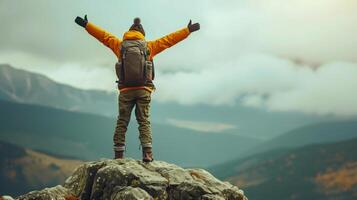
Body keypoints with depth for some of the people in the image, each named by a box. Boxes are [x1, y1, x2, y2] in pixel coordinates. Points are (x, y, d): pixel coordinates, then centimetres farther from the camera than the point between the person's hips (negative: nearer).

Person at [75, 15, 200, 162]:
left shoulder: (120, 45, 5)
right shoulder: (149, 46, 3)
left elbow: (103, 35, 13)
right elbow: (170, 39, 6)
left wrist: (86, 25, 23)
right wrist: (188, 30, 13)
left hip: (126, 90, 0)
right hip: (144, 90, 0)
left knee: (122, 122, 6)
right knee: (144, 121, 2)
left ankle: (119, 154, 3)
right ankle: (147, 153, -10)